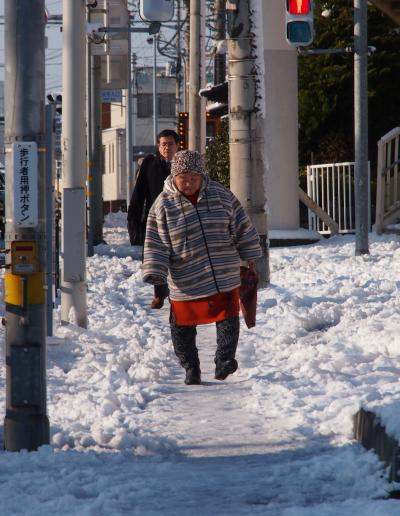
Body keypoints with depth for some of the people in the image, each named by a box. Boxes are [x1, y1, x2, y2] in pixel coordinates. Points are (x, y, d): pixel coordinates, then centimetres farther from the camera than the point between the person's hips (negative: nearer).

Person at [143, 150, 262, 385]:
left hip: (224, 277, 1)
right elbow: (156, 243, -4)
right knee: (183, 326, 4)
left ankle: (224, 361, 0)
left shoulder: (220, 195, -1)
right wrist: (155, 272, -11)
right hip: (185, 282, -1)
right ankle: (191, 369, 17)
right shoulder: (163, 205, -6)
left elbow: (241, 226, 9)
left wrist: (249, 256, 12)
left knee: (228, 318, -6)